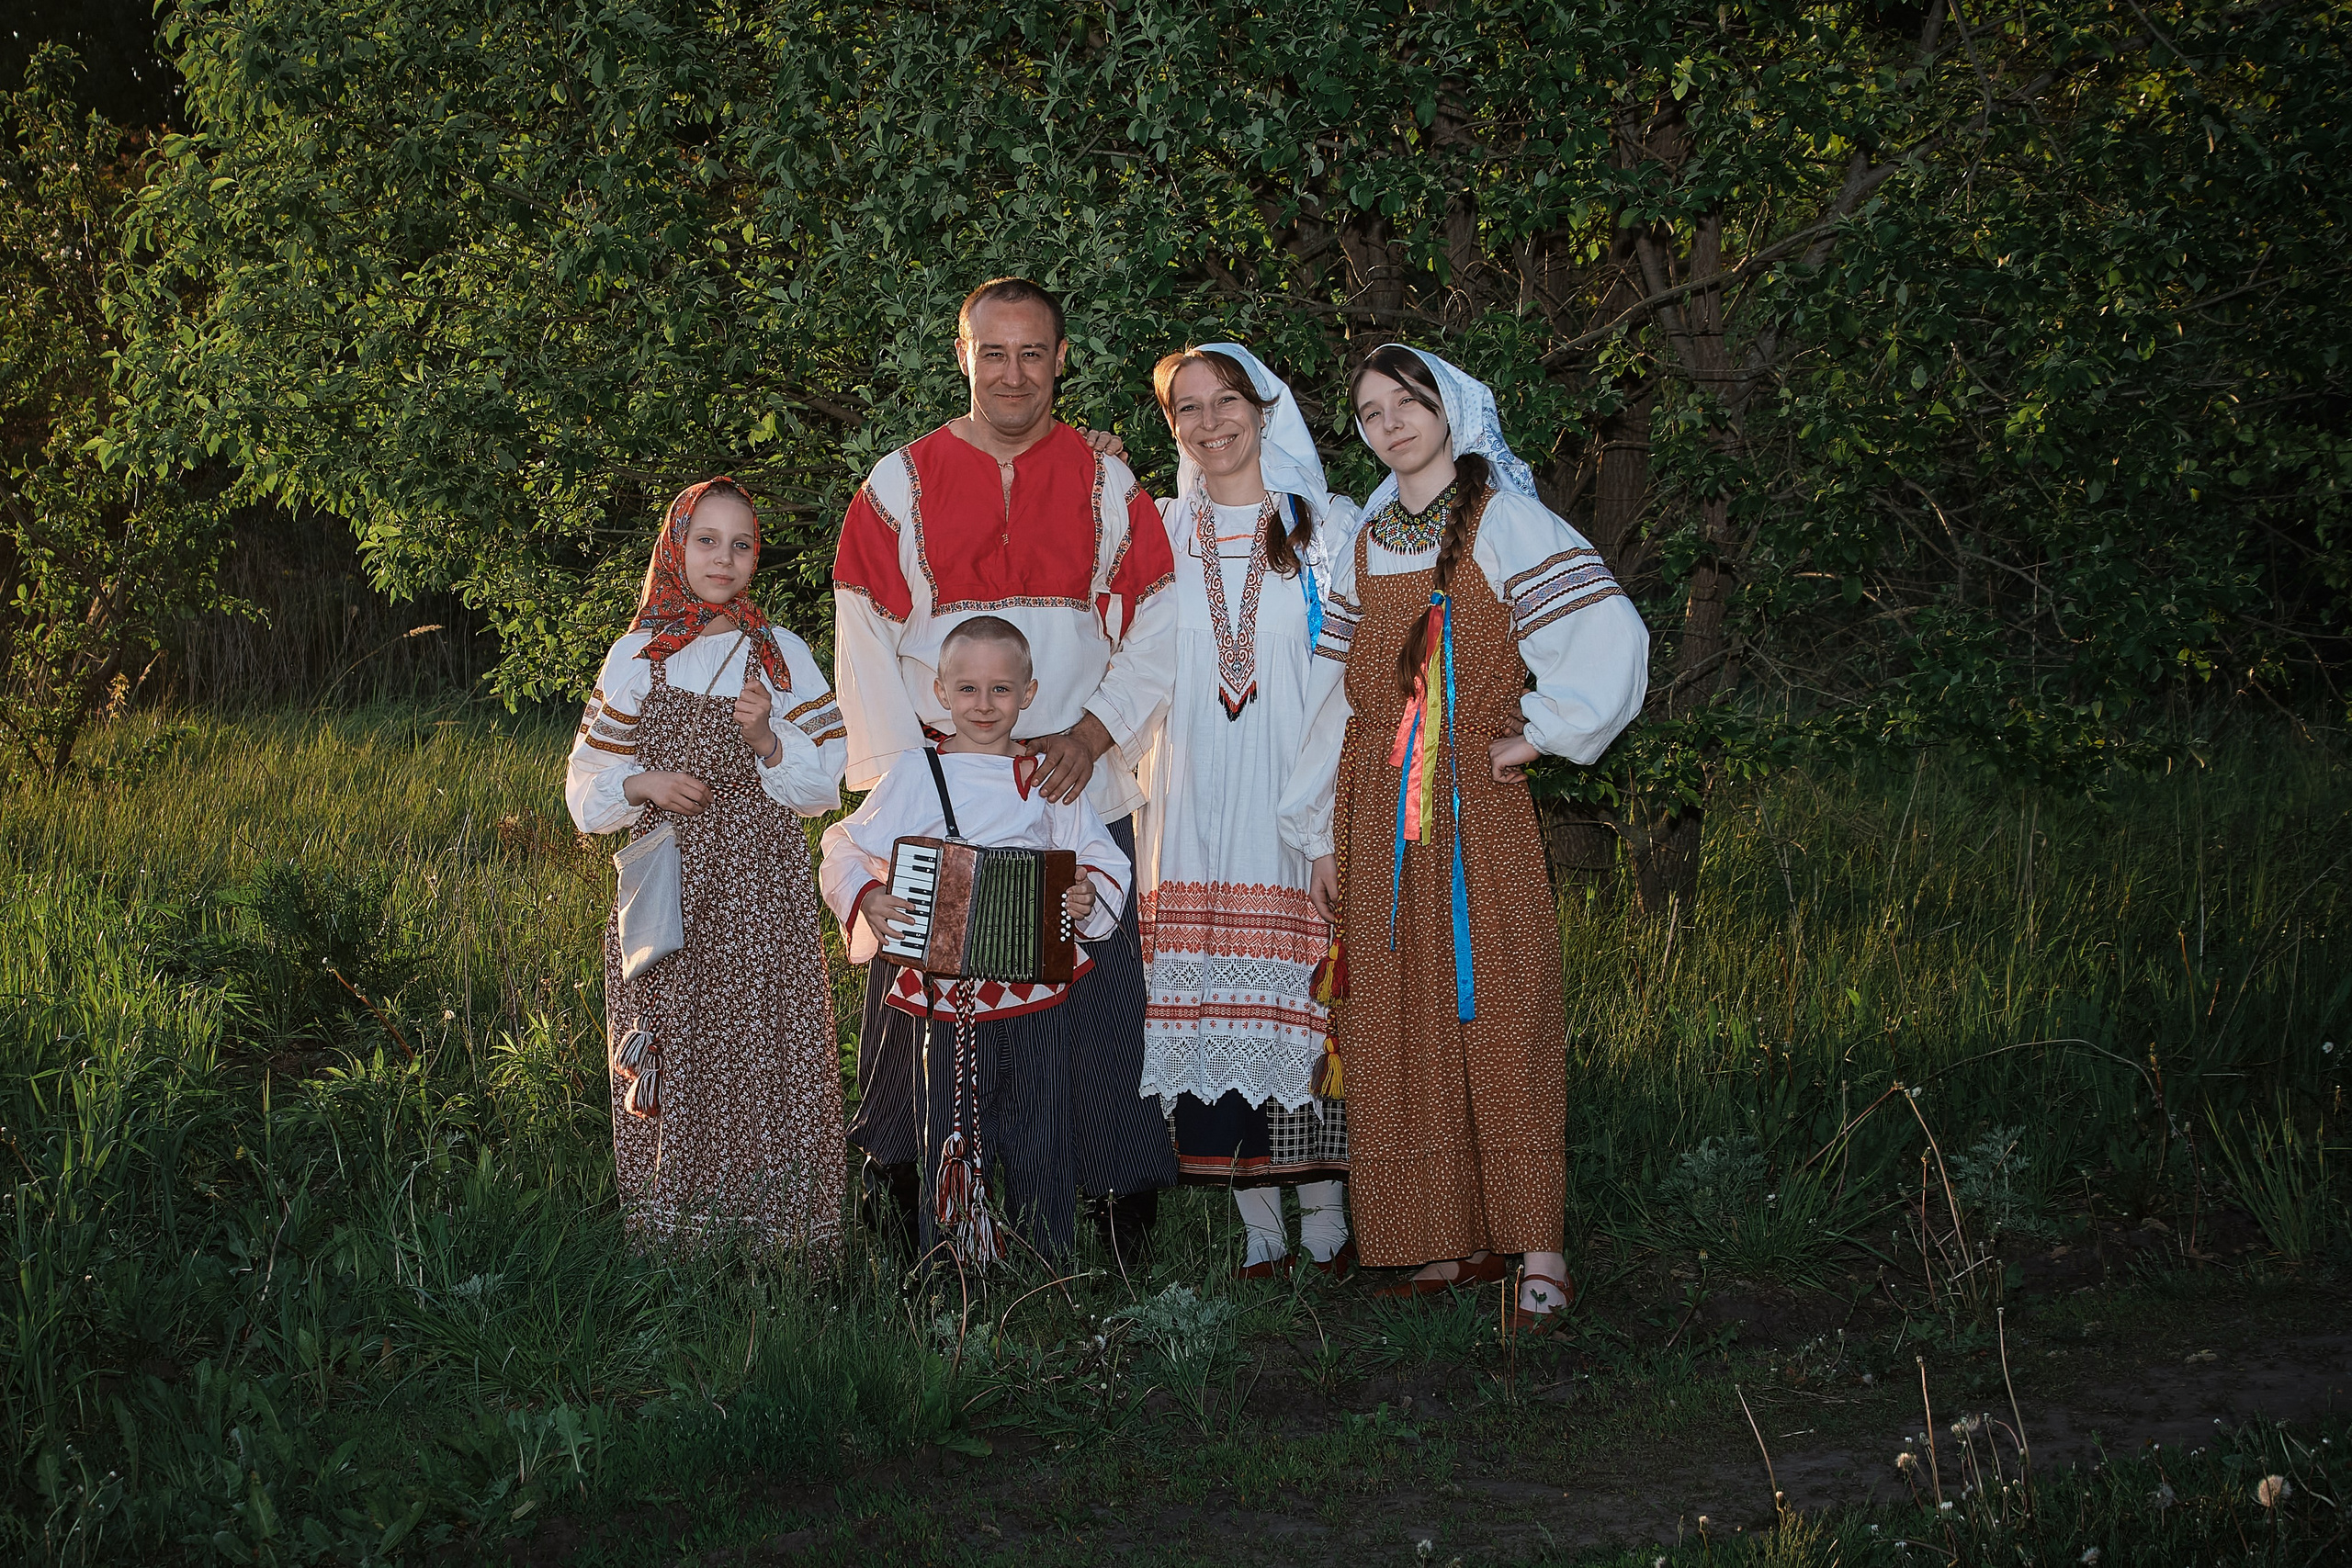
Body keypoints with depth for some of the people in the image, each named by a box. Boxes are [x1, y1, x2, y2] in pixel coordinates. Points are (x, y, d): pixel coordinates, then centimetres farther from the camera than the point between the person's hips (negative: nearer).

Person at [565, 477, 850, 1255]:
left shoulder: (782, 655, 6)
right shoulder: (638, 657, 7)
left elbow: (826, 781, 4)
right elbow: (587, 787, 10)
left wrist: (766, 740, -14)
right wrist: (644, 785, -10)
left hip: (763, 891, 0)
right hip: (669, 891, 1)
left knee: (763, 1046, -4)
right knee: (672, 1053, 0)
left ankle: (773, 1232, 4)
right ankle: (676, 1230, 10)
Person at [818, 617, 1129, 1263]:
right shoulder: (917, 776, 1)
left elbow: (1104, 859, 11)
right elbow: (845, 848, 4)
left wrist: (1090, 900, -10)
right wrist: (866, 899, -14)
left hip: (1038, 998, 2)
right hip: (945, 1001, -1)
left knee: (1043, 1149, 7)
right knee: (951, 1146, 3)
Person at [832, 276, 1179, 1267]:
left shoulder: (1108, 486, 8)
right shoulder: (900, 486, 5)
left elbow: (1157, 628, 5)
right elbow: (865, 646, 2)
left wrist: (1092, 734, -8)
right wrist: (905, 770, -8)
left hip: (1082, 791, 0)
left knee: (1095, 993, -3)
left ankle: (1122, 1201, 5)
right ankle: (909, 1212, 11)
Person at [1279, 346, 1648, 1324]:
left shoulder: (1503, 523, -2)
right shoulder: (1366, 545, 14)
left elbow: (1610, 640, -10)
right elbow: (1341, 695, 14)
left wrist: (1538, 733, -8)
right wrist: (1326, 836, 12)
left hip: (1478, 801, -5)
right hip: (1380, 813, 5)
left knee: (1496, 1008, -7)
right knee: (1406, 1022, 2)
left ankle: (1537, 1248, -5)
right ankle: (1458, 1235, 9)